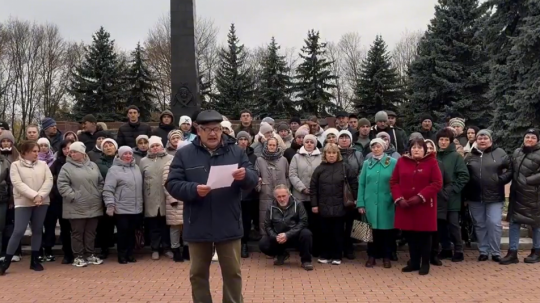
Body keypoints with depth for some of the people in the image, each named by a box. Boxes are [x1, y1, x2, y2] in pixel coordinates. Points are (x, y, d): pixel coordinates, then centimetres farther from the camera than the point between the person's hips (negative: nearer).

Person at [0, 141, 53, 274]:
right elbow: (18, 184, -12)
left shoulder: (43, 164, 9)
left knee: (37, 230, 9)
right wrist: (34, 196, -20)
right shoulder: (15, 165, 0)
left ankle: (35, 260, 18)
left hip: (42, 202, 4)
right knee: (18, 231, -9)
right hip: (23, 203, -3)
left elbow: (49, 181, -1)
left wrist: (40, 195, -16)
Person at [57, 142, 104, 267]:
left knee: (91, 232, 12)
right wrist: (73, 196, -16)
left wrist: (98, 195, 5)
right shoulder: (67, 167, -4)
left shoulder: (93, 166, 9)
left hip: (94, 207, 4)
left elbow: (100, 182, 16)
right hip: (76, 208, -4)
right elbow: (62, 184, -12)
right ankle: (78, 256, 14)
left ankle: (89, 255, 23)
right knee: (77, 233, 3)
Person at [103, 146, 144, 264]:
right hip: (121, 209, -5)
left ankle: (130, 254, 22)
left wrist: (141, 203, 18)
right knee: (122, 232, 1)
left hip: (136, 208, 5)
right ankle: (122, 255, 13)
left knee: (132, 232, 12)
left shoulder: (136, 168, 11)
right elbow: (108, 189, -13)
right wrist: (110, 205, -19)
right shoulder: (114, 169, -8)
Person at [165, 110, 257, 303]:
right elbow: (172, 184, -5)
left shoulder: (236, 151, 4)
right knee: (198, 273, 13)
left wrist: (245, 175, -23)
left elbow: (253, 180, 0)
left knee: (233, 272, 11)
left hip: (229, 225, 0)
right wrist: (194, 189, -22)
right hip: (198, 226, 0)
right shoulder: (184, 154, 1)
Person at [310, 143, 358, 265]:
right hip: (324, 206, 1)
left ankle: (337, 256, 17)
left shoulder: (345, 167, -1)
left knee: (338, 233, 7)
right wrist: (314, 204, -2)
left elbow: (354, 183, 1)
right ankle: (325, 255, 21)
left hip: (339, 206, -1)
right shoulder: (320, 168, 1)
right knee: (325, 232, 8)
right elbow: (313, 187, 2)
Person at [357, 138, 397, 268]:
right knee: (371, 229, 7)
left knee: (386, 229, 5)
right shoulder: (367, 163, 7)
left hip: (386, 203, -2)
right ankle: (372, 256, 19)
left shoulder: (393, 163, -1)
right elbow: (361, 184, 5)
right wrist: (360, 203, -1)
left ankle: (386, 257, 17)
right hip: (370, 203, 2)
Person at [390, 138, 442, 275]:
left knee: (425, 235, 4)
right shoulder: (401, 161, 6)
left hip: (425, 205, -3)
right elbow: (394, 182, 5)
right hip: (405, 205, 3)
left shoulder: (431, 162, -2)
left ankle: (425, 264, 15)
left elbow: (437, 183, -9)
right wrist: (399, 198, -10)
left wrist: (420, 197, -17)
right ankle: (414, 262, 22)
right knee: (410, 235, 9)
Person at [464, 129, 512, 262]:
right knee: (479, 225, 9)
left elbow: (510, 170, 3)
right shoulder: (470, 156, 9)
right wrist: (465, 194, 3)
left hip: (495, 196, -3)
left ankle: (495, 252, 8)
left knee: (494, 224, -4)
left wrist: (500, 179, -9)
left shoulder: (500, 153, 1)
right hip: (475, 197, 3)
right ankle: (483, 251, 18)